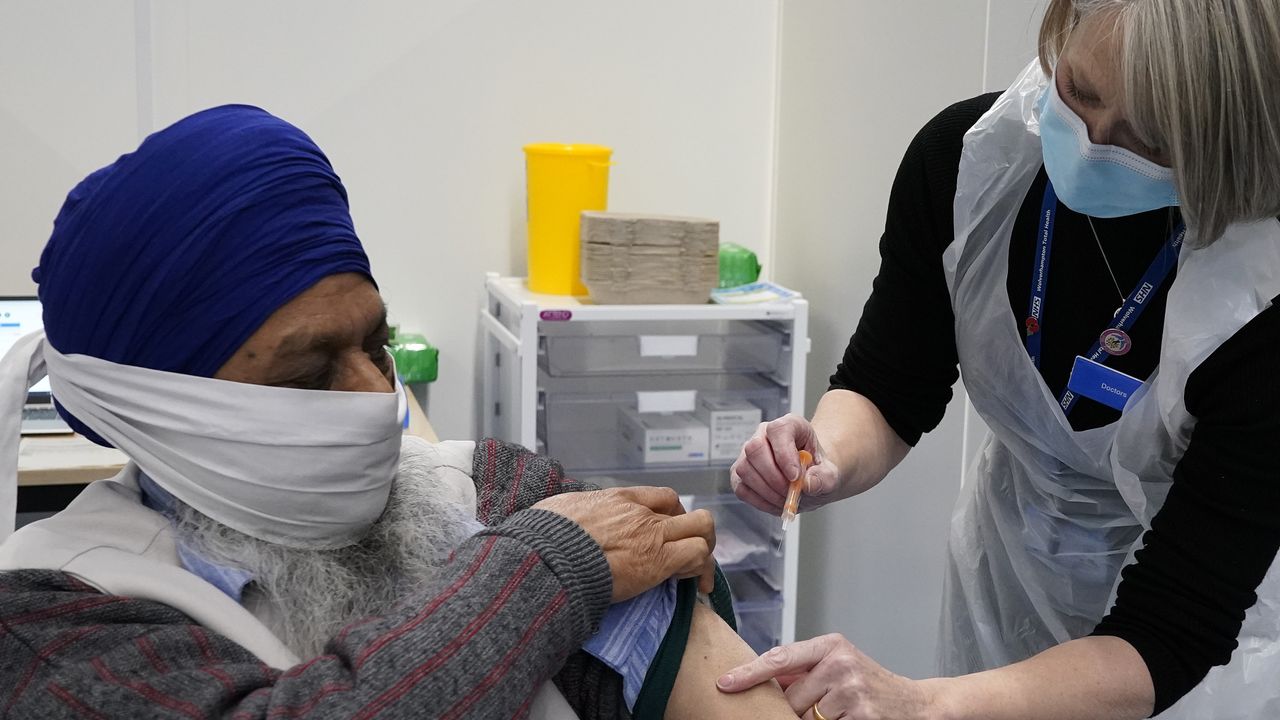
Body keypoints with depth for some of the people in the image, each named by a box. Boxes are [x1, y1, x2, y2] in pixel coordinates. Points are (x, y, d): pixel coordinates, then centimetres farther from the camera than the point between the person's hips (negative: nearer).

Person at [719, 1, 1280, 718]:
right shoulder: (967, 156, -21)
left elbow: (1169, 634, -30)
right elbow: (887, 394, -9)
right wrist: (827, 462, -31)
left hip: (1205, 634, -3)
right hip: (1006, 572, 3)